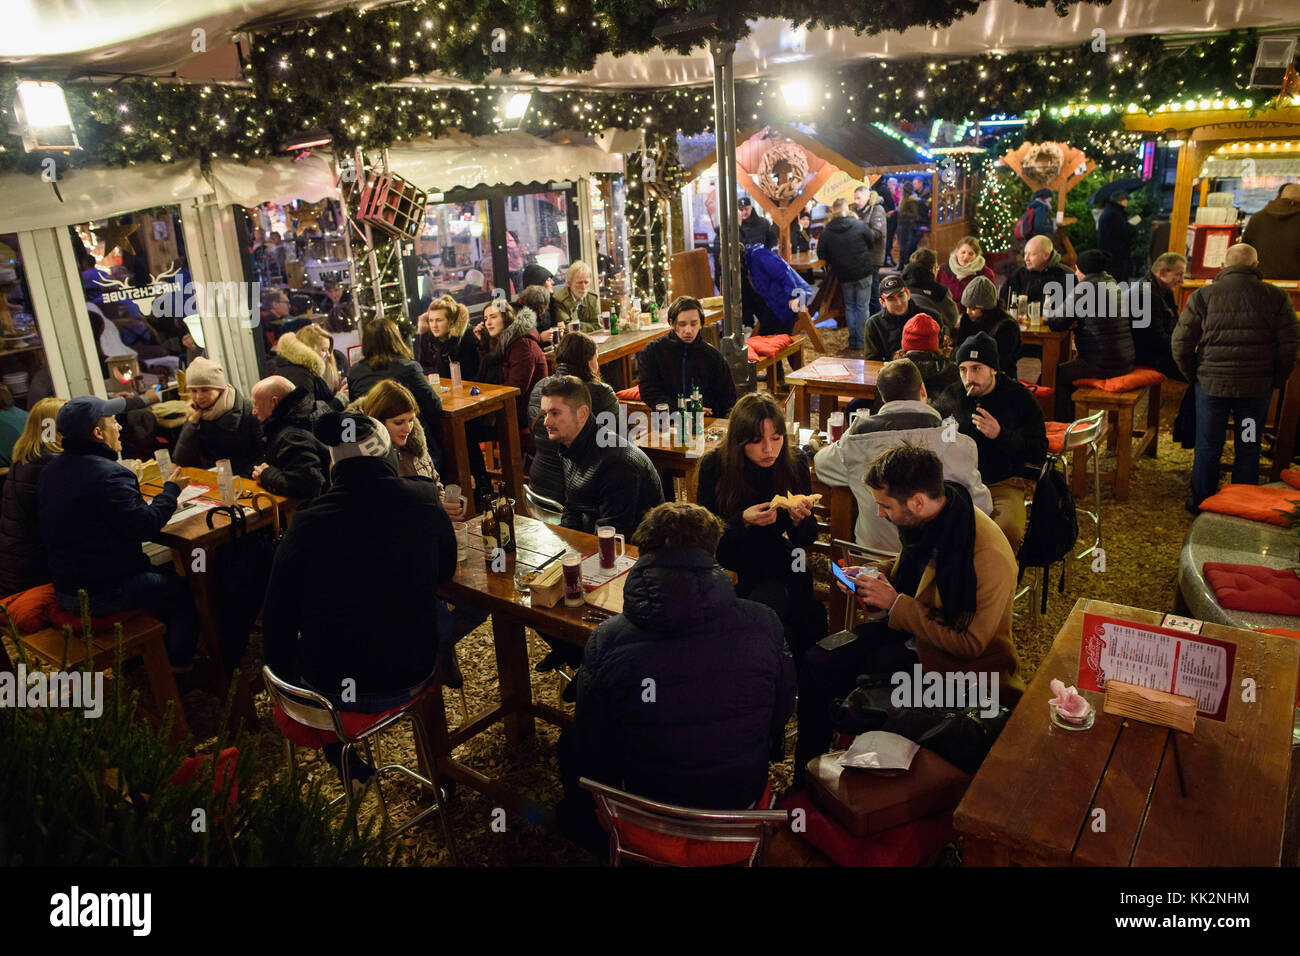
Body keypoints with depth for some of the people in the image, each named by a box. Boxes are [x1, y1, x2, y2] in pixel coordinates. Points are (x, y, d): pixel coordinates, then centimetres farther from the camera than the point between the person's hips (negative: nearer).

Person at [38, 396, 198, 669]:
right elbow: (144, 527, -25)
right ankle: (180, 669, 19)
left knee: (162, 574, 28)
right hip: (104, 593, -9)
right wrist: (171, 490, -11)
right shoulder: (109, 474, -24)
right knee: (183, 588, 9)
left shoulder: (51, 470, 6)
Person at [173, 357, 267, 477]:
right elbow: (180, 461, -1)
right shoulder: (197, 415, 9)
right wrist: (192, 421, -4)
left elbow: (265, 453, -6)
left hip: (245, 480, -2)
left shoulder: (248, 410, -4)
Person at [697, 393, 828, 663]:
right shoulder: (714, 466, -11)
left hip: (777, 572, 0)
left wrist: (800, 520, -23)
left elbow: (806, 541, 0)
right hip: (729, 569, 0)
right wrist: (743, 520, -25)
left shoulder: (795, 461, -6)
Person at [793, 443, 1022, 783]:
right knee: (815, 664, -4)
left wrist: (895, 603, -23)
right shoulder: (921, 520, -6)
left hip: (960, 665, -7)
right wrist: (876, 580, -3)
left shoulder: (990, 557, -29)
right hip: (909, 631, 8)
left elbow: (969, 644, -23)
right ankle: (805, 781, 12)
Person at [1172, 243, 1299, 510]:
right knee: (1248, 448, 14)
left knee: (1207, 447, 11)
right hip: (1257, 387, 1)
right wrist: (1276, 381, 11)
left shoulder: (1203, 295, -5)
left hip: (1211, 384, -1)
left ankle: (1202, 502, 21)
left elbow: (1180, 344, -6)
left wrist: (1194, 376, 7)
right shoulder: (1277, 297, -2)